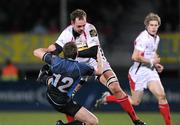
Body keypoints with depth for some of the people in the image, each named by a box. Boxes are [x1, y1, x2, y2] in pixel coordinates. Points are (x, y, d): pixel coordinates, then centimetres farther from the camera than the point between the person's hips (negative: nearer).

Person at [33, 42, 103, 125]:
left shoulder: (55, 61, -17)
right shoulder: (81, 67, -21)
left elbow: (36, 52, 0)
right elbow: (99, 71, 0)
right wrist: (99, 60, 20)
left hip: (50, 96, 5)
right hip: (63, 104, -5)